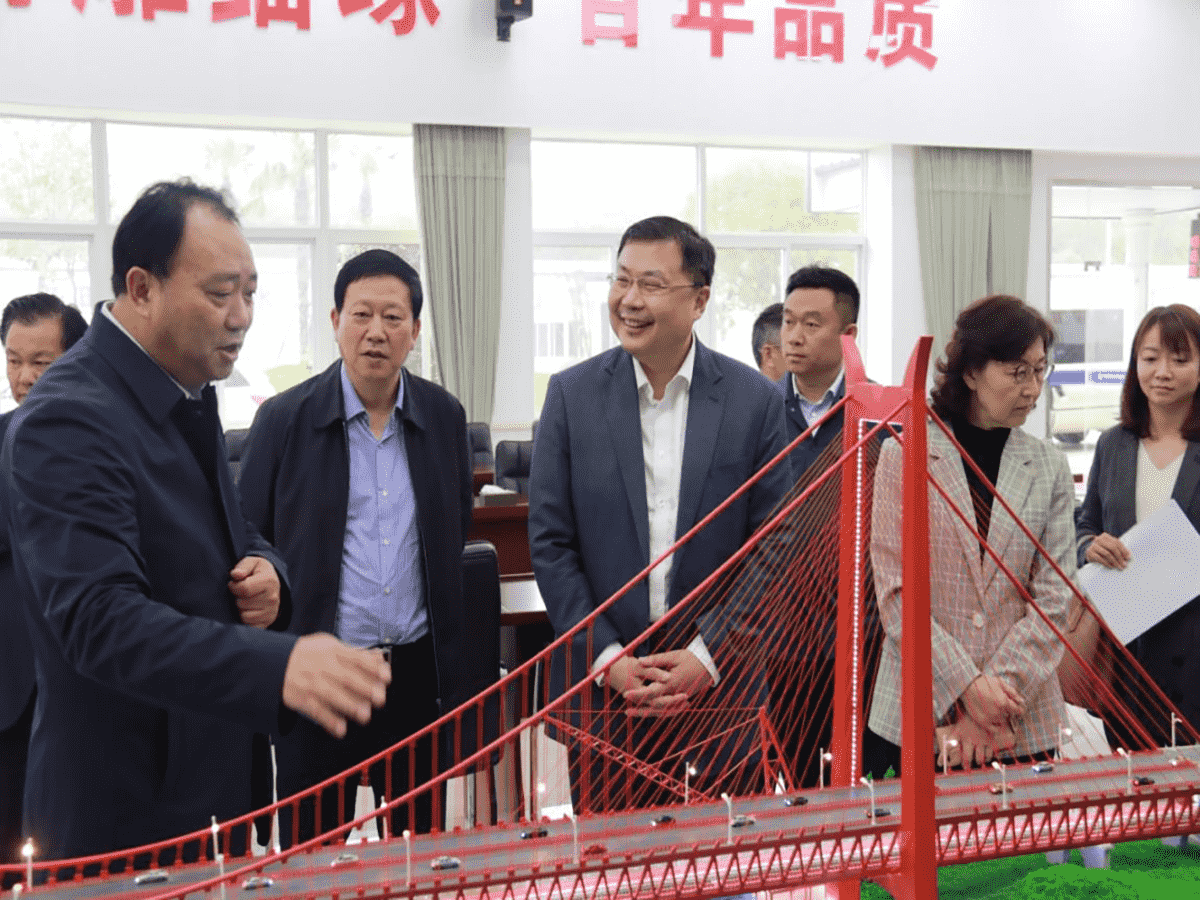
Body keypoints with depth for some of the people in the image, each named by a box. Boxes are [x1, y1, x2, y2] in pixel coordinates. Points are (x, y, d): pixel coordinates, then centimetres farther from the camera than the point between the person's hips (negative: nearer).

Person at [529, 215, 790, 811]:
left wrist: (708, 656, -10)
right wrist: (608, 661, -9)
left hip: (722, 679, 0)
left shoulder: (755, 400, -2)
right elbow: (550, 545, -1)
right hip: (601, 680, 1)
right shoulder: (572, 394, 0)